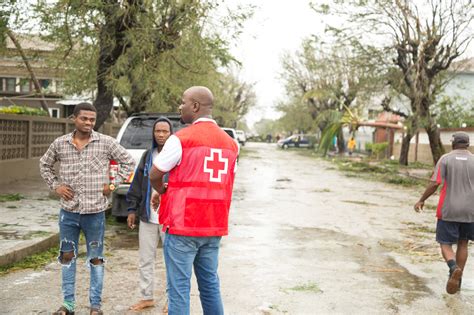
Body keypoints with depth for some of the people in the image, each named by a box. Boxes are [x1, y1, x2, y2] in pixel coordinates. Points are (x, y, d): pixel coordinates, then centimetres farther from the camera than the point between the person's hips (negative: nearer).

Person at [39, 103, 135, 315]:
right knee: (67, 257, 10)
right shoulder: (60, 144, 2)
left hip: (95, 211, -2)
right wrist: (55, 185, 5)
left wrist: (113, 184, -2)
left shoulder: (106, 143, -4)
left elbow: (128, 162, 5)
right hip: (68, 211, 2)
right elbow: (44, 165, 18)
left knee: (96, 259, 6)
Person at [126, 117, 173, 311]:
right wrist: (132, 209, 9)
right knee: (145, 260, 13)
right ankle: (147, 297, 27)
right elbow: (137, 185, 14)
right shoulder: (147, 156, 10)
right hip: (147, 217, 5)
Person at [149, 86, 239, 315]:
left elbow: (154, 176, -5)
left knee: (179, 288, 0)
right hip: (214, 227, 6)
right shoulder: (230, 143, 10)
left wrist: (163, 192, 16)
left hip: (182, 226, -6)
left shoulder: (181, 139, -10)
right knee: (210, 285, 16)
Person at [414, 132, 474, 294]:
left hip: (448, 211, -2)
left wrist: (421, 200, 1)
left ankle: (454, 269, -23)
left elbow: (435, 183, -10)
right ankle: (458, 279, 19)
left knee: (445, 244, 6)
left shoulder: (445, 159, -4)